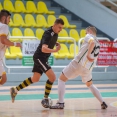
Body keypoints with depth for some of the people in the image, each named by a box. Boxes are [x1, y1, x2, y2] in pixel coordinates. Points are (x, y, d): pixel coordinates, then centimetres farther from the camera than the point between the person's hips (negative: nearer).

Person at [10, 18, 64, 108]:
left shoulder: (55, 33, 3)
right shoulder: (48, 34, -24)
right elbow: (43, 49, -37)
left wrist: (56, 44, 6)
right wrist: (54, 50, -52)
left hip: (43, 58, 10)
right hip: (39, 57, -10)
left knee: (35, 79, 18)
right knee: (52, 77, -16)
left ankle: (15, 90, 27)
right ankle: (45, 99, -6)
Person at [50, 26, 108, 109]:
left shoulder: (89, 36, 2)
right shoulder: (98, 45, 23)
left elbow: (92, 42, -23)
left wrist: (88, 54, -27)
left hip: (78, 63, -7)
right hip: (88, 68, 7)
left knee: (62, 79, 6)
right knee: (90, 85, 31)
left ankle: (60, 103, -7)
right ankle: (103, 103, 22)